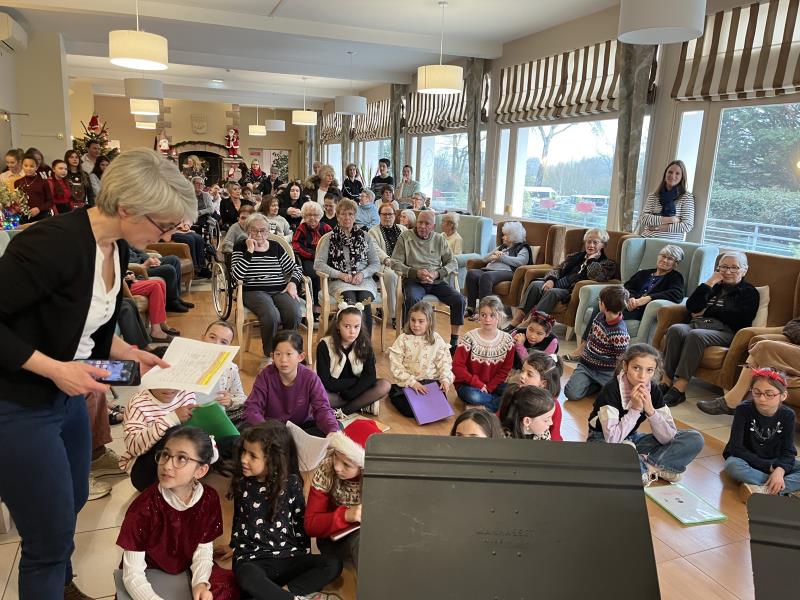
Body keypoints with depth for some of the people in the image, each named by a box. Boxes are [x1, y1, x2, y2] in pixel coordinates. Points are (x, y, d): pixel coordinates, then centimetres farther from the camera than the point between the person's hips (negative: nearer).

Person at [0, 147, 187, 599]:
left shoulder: (117, 248, -1)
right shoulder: (54, 243, -27)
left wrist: (132, 354, 1)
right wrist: (54, 369, -27)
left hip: (68, 397, 8)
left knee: (73, 504, 24)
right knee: (52, 536, 3)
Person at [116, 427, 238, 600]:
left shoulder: (209, 499, -14)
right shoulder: (143, 507, -24)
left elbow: (204, 549, -2)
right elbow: (133, 574, -21)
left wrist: (200, 583, -21)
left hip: (187, 572, 2)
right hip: (149, 578, -2)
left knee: (234, 585, -17)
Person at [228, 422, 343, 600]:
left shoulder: (291, 483, -4)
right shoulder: (242, 483, 1)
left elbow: (301, 521, 4)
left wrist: (304, 556, 4)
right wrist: (237, 549, 19)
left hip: (289, 556, 1)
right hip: (253, 559, 0)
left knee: (333, 564, -22)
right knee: (247, 577, -37)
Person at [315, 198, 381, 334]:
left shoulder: (365, 236, 17)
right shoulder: (329, 238, 11)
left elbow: (376, 263, 15)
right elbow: (318, 264, 3)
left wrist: (362, 274, -6)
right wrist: (340, 274, -10)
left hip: (363, 280, 2)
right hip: (339, 282, -1)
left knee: (365, 299, -32)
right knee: (350, 299, -35)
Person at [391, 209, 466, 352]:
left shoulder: (440, 239, 14)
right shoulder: (405, 237, 6)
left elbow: (453, 263, 10)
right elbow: (395, 262, -1)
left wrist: (437, 274, -10)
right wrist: (416, 273, -16)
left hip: (437, 281, 3)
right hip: (414, 281, -3)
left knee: (459, 299, -19)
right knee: (412, 299, -36)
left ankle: (454, 342, -8)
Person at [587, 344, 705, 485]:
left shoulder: (653, 390, -9)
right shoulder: (611, 390, -24)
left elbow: (668, 438, -13)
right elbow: (612, 439, -31)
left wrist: (650, 410, -26)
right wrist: (635, 409, -30)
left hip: (631, 439, 6)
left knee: (694, 439, -8)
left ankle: (644, 465, -17)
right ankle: (651, 469, -14)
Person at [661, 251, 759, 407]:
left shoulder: (749, 292, 16)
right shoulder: (715, 287, 28)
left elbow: (739, 318, -3)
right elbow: (691, 307, 11)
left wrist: (707, 311, 4)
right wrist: (709, 283, 7)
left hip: (724, 331, -4)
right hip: (697, 324, 4)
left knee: (696, 335, -37)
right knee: (675, 329, -31)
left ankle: (679, 389, -41)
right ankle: (666, 382, -35)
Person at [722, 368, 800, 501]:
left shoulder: (787, 415, -9)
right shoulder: (744, 410, -17)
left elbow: (788, 452, -13)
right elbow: (736, 447, -20)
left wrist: (779, 470, -35)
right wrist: (768, 467, -25)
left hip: (776, 463, 3)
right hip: (748, 461, -3)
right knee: (732, 465, -37)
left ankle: (763, 490, -34)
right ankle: (783, 489, -30)